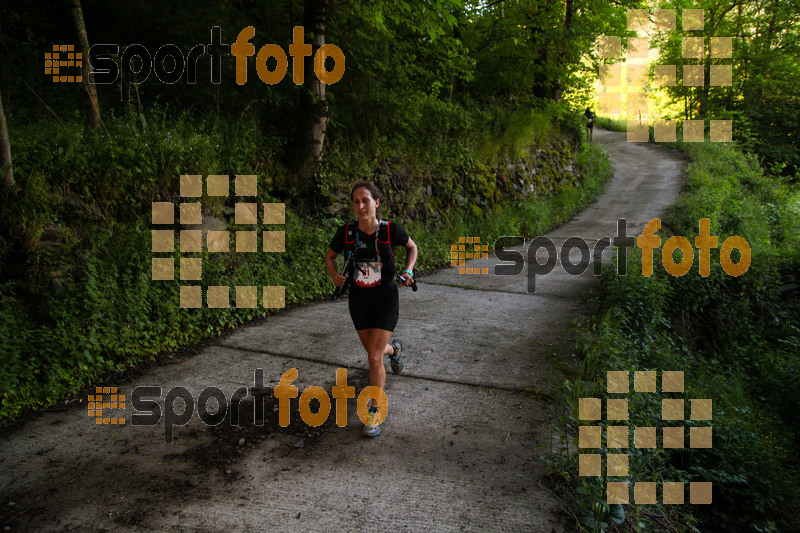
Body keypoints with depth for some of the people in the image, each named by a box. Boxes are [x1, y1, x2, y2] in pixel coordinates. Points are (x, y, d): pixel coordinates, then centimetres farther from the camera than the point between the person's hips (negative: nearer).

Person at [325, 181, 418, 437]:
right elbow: (329, 256, 7)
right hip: (358, 299, 3)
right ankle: (394, 348, 58)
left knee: (374, 359, -10)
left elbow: (412, 247, 5)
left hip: (385, 299, -3)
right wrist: (335, 275, -13)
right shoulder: (346, 232, -11)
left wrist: (408, 271, -11)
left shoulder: (391, 230, -16)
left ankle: (374, 411, 13)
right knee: (374, 351, 20)